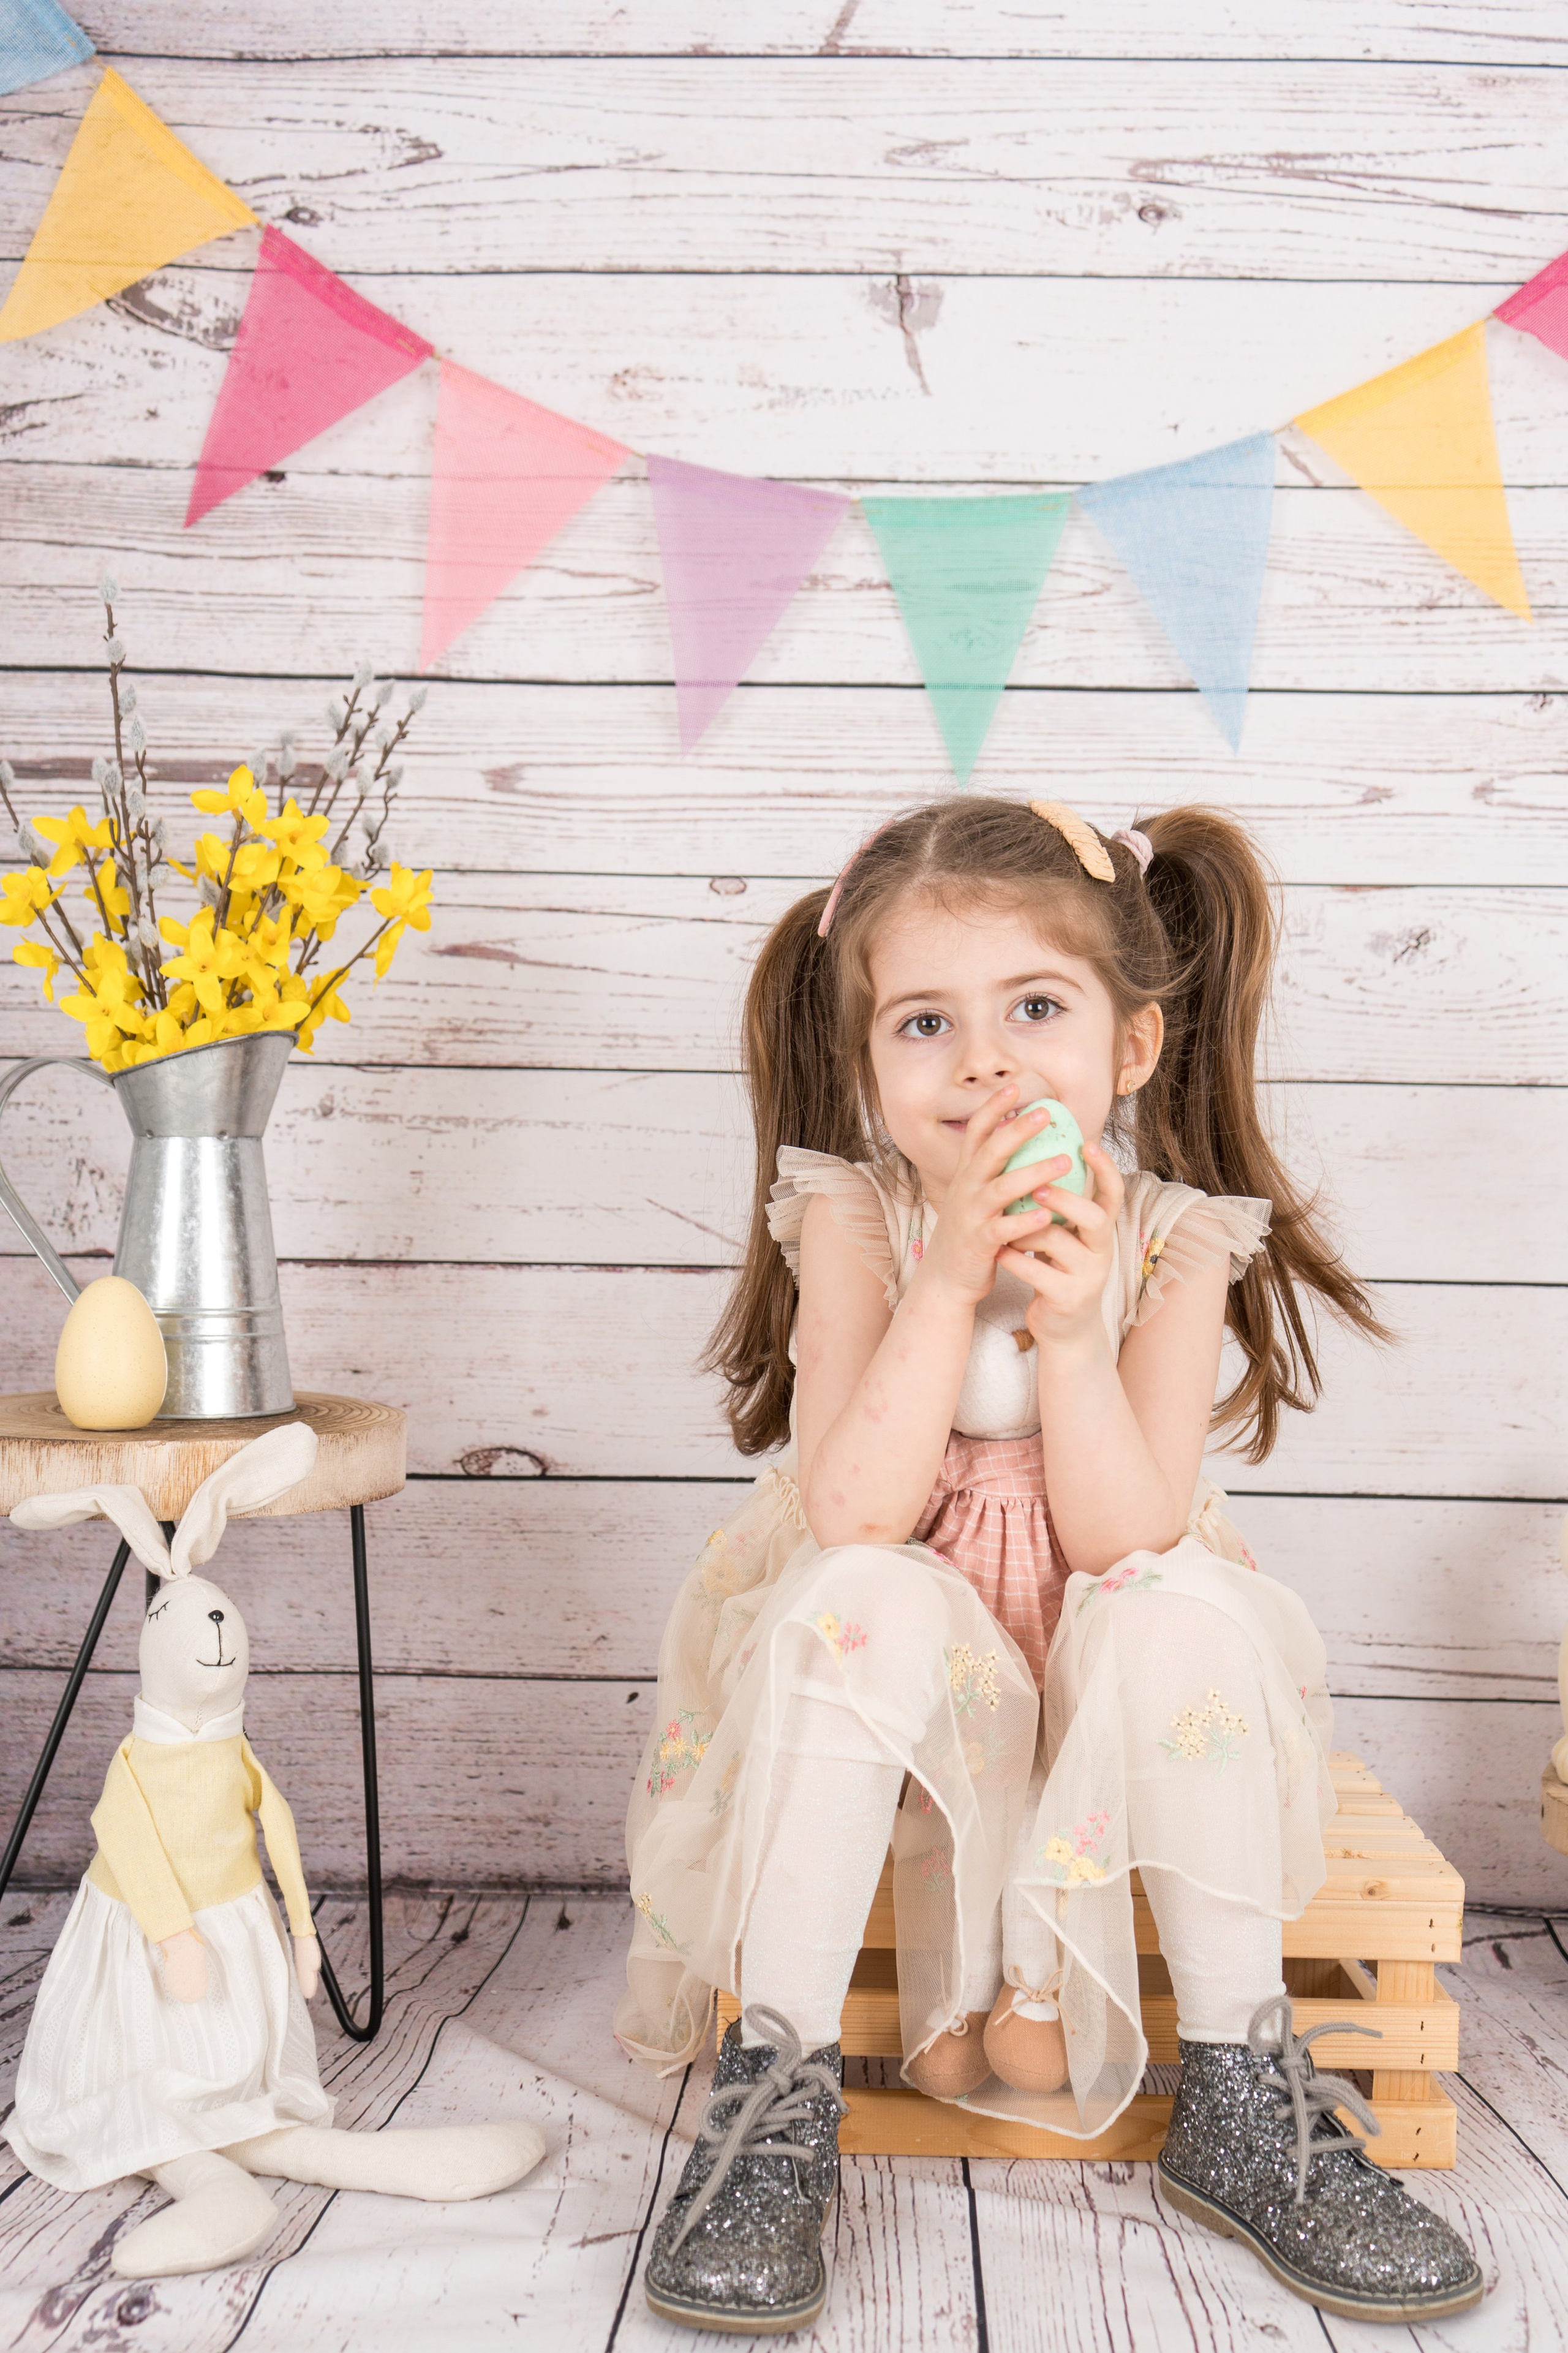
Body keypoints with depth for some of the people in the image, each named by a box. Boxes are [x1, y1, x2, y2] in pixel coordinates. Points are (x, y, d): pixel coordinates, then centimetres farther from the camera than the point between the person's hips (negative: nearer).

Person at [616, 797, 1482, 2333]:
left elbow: (1128, 1542, -20)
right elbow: (850, 1520, -25)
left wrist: (1072, 1327, -33)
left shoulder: (1174, 1239, -12)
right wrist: (951, 1280, -33)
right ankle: (779, 2090, -22)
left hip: (1102, 1685, 1)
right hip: (900, 1685, -1)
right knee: (864, 1601, -33)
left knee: (1191, 1611, -29)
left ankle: (1241, 2101, -12)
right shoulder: (853, 1222, -14)